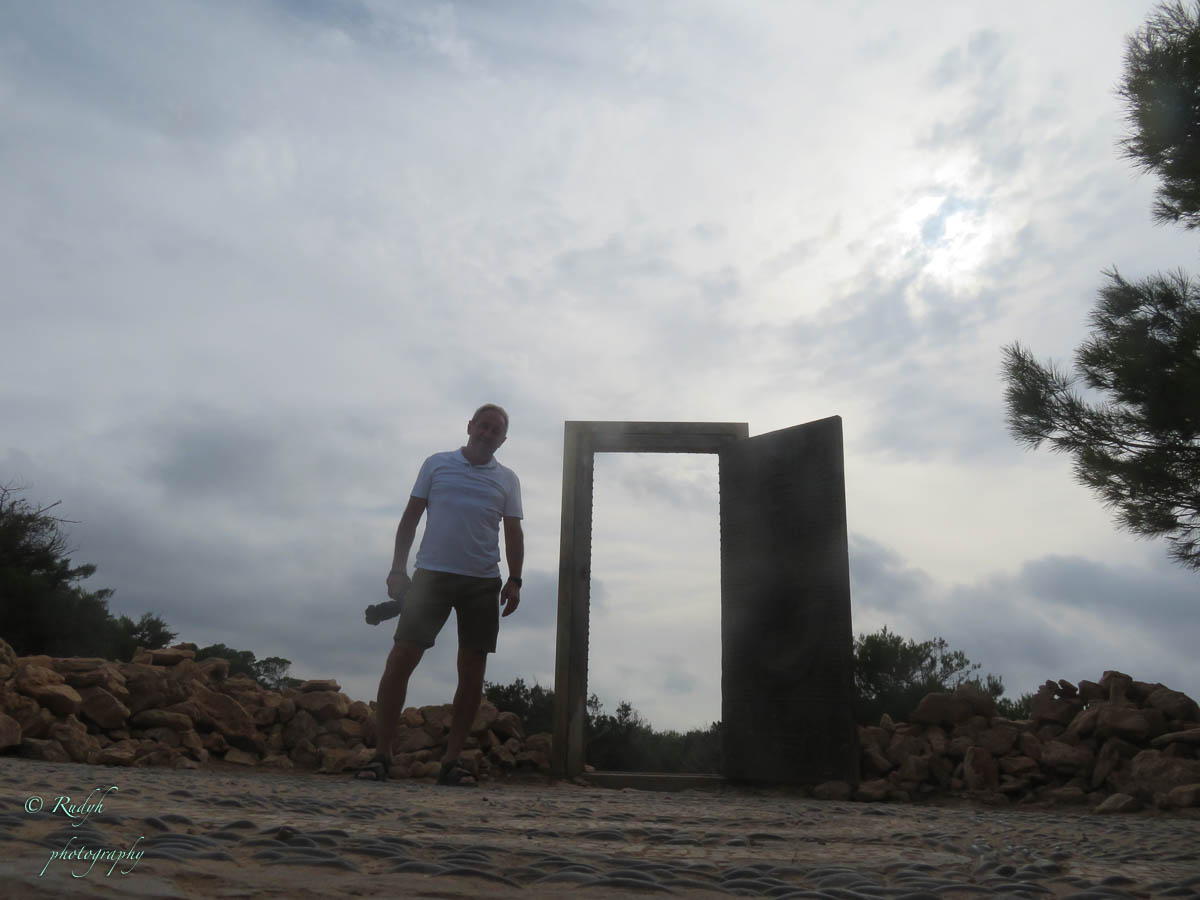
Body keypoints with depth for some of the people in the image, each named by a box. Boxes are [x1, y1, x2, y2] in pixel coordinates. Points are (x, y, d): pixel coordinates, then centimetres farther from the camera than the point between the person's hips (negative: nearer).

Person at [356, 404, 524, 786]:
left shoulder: (507, 480, 12)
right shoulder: (437, 464, 9)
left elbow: (513, 533, 11)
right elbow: (411, 517, 8)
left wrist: (514, 579, -2)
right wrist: (398, 568, 0)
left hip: (483, 582, 2)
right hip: (432, 574, -1)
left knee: (472, 673, 1)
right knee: (400, 660, -7)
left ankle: (452, 760, 10)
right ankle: (381, 755, 2)